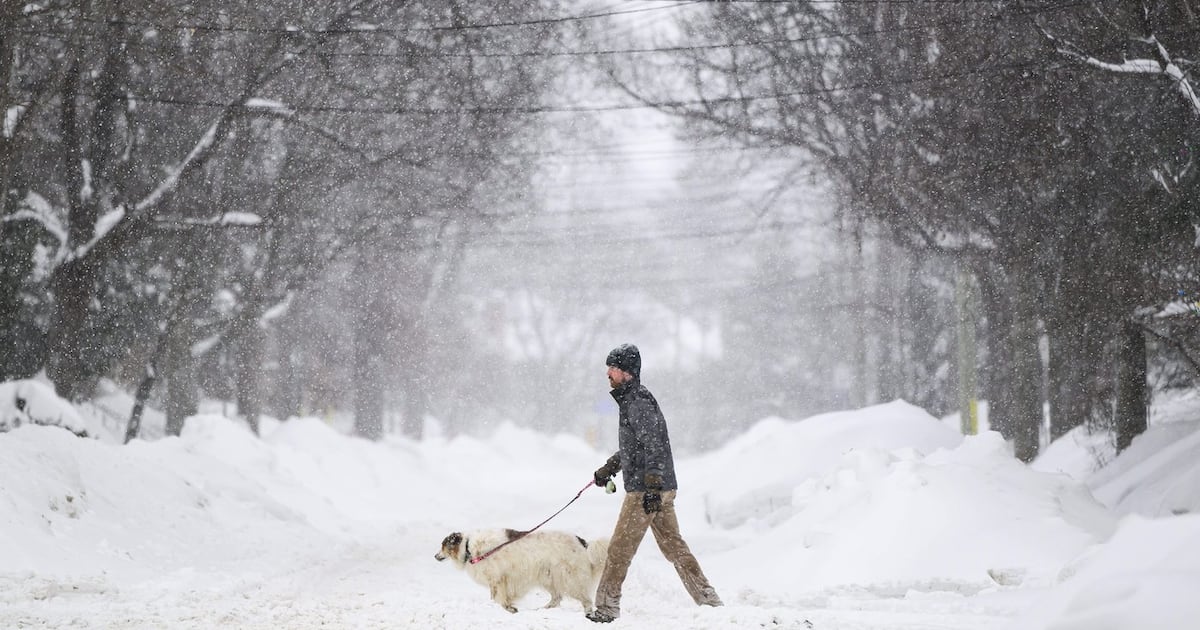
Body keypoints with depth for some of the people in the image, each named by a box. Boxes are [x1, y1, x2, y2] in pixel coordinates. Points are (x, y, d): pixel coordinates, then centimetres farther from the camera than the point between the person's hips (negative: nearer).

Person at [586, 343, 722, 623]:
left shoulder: (638, 403, -14)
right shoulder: (630, 400, 18)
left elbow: (654, 446, -22)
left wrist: (652, 487, -27)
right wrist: (609, 468, 36)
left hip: (647, 490, -10)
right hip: (662, 489, 10)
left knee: (619, 550, -3)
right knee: (674, 545, 12)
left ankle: (606, 608, 2)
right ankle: (709, 600, 12)